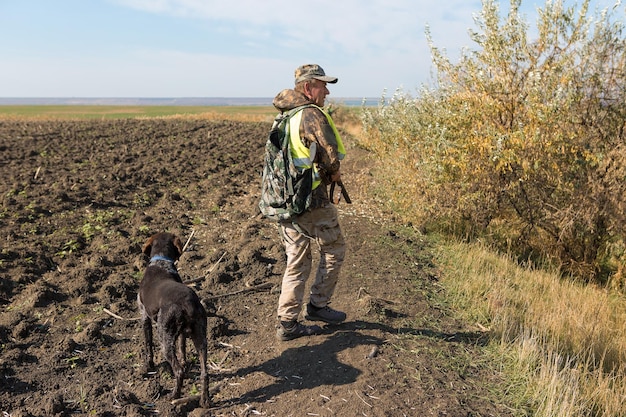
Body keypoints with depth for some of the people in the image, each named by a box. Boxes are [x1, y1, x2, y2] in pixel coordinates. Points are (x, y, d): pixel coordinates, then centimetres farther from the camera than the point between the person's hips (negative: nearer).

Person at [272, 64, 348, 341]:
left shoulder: (283, 117, 15)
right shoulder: (312, 115, -13)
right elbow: (331, 157, -19)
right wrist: (333, 174, 5)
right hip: (312, 201, -8)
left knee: (297, 261, 13)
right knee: (333, 250, 12)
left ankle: (287, 323, 17)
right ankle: (317, 305, 20)